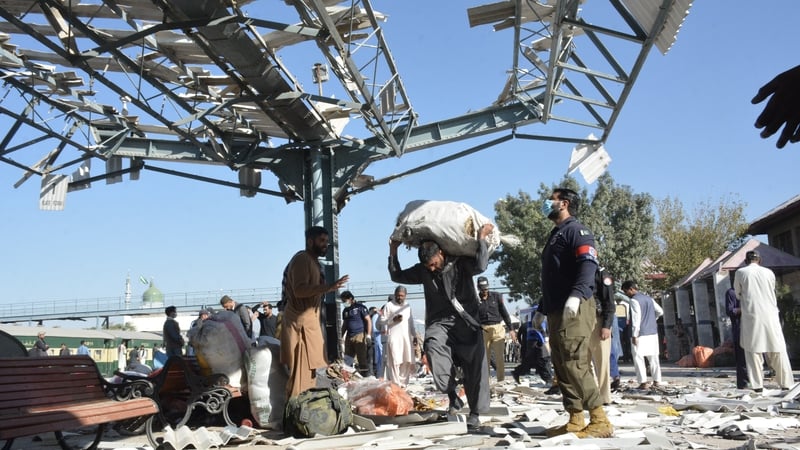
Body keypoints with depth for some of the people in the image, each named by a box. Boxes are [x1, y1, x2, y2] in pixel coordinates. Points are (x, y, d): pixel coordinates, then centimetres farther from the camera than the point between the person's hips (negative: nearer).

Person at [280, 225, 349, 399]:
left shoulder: (313, 261, 19)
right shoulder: (301, 259, -12)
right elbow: (299, 290, -25)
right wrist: (329, 287, -31)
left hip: (308, 319, 10)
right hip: (300, 319, -10)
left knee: (309, 368, 13)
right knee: (301, 370, -10)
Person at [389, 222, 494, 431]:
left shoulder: (461, 263, -4)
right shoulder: (423, 270, 9)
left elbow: (480, 265, -22)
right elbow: (397, 276, 16)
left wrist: (481, 239, -23)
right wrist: (393, 253, 7)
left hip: (466, 322, -2)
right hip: (440, 322, 2)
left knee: (475, 367, -5)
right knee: (432, 344, -30)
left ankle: (475, 413, 7)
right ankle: (452, 396, -21)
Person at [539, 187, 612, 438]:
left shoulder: (575, 230, -2)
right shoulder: (555, 236, 27)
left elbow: (588, 264, -19)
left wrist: (576, 294, -33)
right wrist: (542, 308, 30)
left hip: (574, 309, -10)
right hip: (556, 311, 10)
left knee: (574, 365, -16)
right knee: (562, 367, 6)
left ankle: (600, 422, -13)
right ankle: (576, 421, 8)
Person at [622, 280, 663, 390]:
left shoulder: (634, 300, -11)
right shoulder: (649, 298, 12)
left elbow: (636, 319, -16)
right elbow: (660, 312, 18)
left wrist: (634, 335, -16)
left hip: (641, 334, -7)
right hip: (653, 332, 7)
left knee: (638, 358, -4)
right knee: (653, 357, 10)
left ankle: (643, 382, -8)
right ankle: (656, 381, 11)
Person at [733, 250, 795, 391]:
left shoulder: (740, 273, 2)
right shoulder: (769, 272, 7)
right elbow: (772, 292, 18)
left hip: (751, 316, -2)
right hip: (770, 315, 2)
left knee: (753, 350, 2)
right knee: (778, 350, 8)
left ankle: (757, 384, -3)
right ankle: (785, 382, 10)